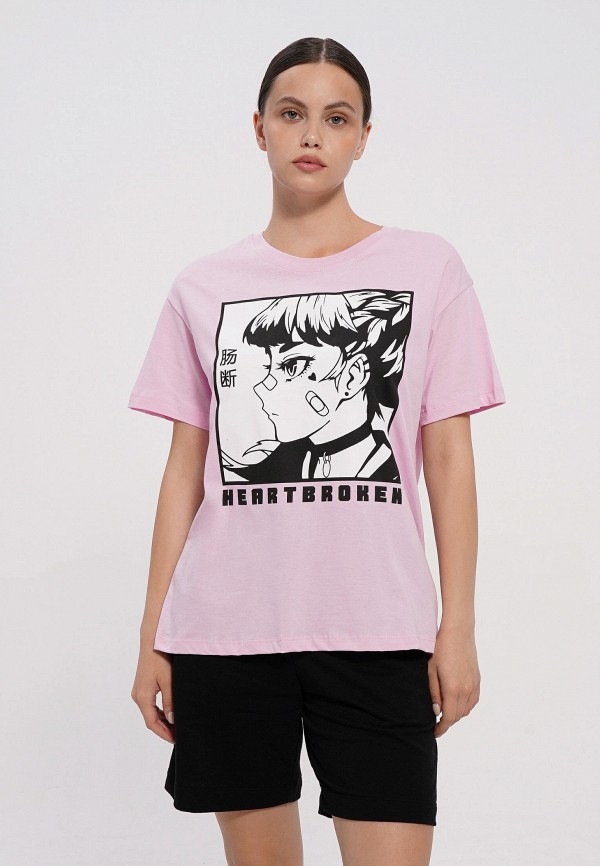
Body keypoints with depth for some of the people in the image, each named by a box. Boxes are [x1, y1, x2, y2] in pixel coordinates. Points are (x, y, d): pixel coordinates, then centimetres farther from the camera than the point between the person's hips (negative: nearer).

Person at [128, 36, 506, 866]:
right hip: (225, 631, 2)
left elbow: (449, 459, 3)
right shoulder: (204, 287, 9)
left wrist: (459, 628, -2)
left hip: (377, 632, -1)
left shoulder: (429, 268, 5)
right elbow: (185, 468, 9)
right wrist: (153, 637, 5)